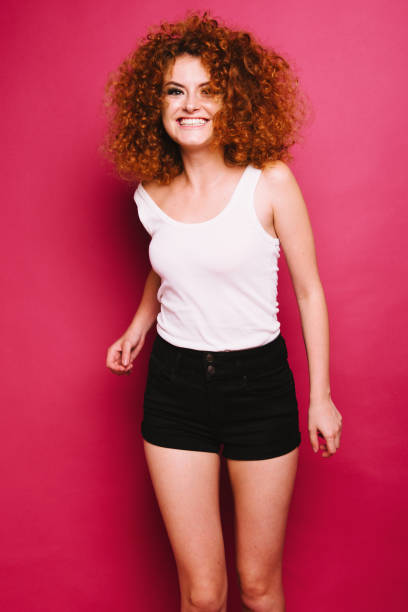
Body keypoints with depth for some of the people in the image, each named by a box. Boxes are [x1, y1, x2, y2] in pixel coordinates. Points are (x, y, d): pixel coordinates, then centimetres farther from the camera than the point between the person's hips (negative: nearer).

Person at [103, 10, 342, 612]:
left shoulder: (270, 182, -11)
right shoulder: (151, 192, 0)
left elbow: (309, 291, -3)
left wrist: (320, 397, -1)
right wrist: (137, 327, 12)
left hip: (259, 382, -2)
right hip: (174, 386, 3)